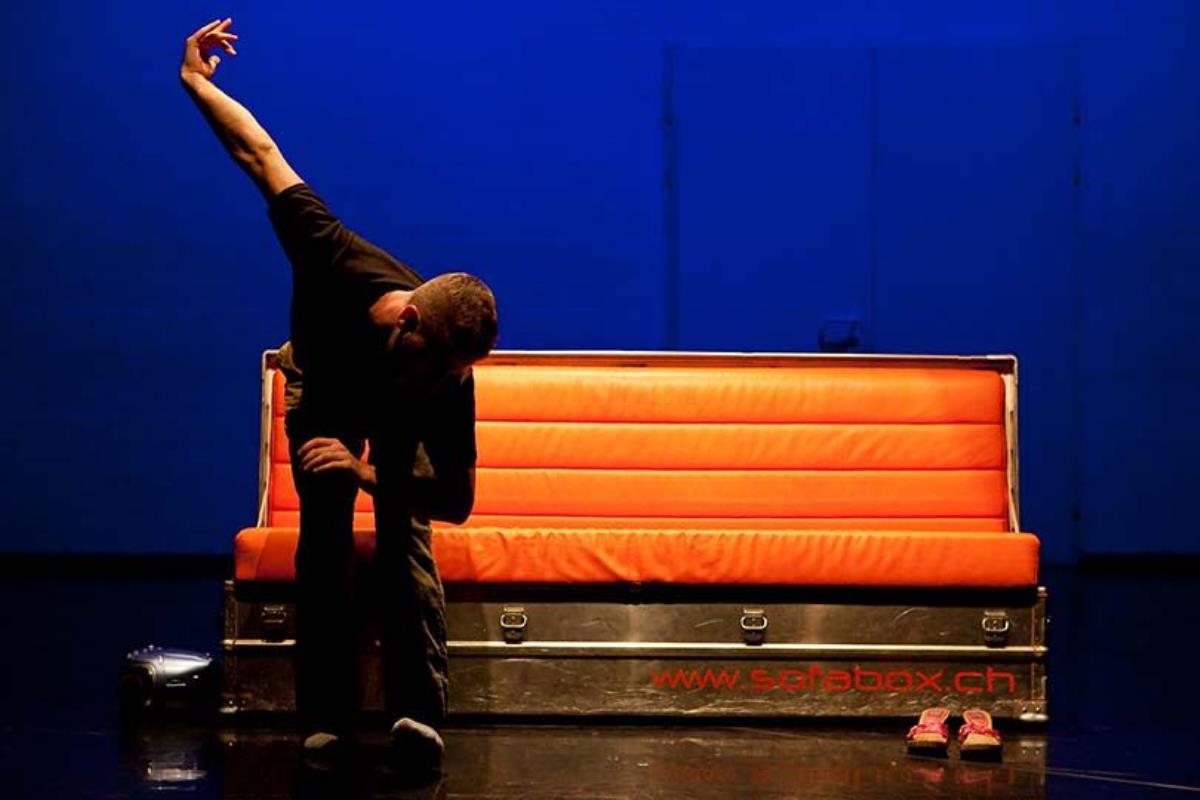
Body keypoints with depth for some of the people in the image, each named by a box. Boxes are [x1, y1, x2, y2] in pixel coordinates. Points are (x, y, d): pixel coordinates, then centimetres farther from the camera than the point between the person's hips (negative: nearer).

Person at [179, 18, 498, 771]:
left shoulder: (448, 381, -42)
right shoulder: (339, 267, -47)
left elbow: (458, 501, -30)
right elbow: (263, 156, -34)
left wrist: (368, 471, -42)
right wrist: (196, 83, -24)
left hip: (396, 423, -1)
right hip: (322, 391, 1)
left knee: (406, 535, -18)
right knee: (325, 539, -10)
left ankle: (420, 709, -21)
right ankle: (327, 718, -9)